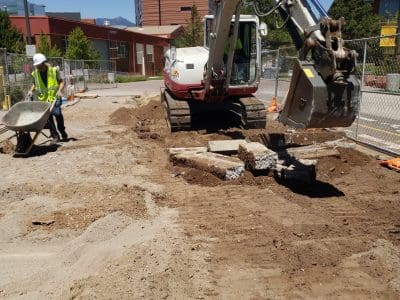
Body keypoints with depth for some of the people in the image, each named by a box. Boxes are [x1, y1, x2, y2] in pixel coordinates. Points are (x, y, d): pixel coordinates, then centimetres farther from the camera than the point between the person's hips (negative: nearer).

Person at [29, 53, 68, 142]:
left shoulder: (54, 70, -4)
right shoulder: (35, 73, 6)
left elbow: (61, 82, -1)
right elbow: (35, 84, 22)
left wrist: (60, 90, -16)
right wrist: (31, 90, 5)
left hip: (54, 97, -3)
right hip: (43, 98, 3)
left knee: (57, 113, -11)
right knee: (48, 117, 1)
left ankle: (63, 133, 10)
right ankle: (55, 136, 11)